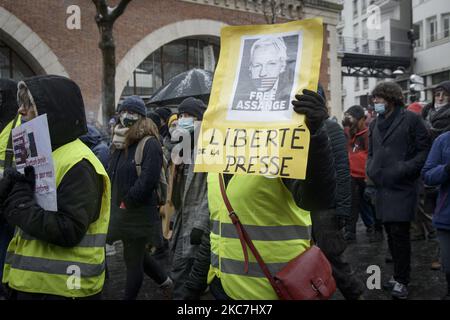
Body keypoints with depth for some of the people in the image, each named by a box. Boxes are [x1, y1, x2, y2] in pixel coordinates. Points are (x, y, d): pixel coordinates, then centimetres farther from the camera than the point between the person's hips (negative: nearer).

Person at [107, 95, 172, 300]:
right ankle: (164, 280, 43)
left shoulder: (150, 144, -15)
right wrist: (114, 202, 4)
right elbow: (111, 175, 15)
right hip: (121, 211, 9)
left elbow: (147, 181, -23)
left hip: (138, 213, -9)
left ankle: (129, 297, 22)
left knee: (133, 260, 5)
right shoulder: (120, 143, 12)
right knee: (136, 254, 22)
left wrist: (126, 203, -15)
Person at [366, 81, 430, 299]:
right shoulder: (375, 124, 14)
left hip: (402, 187, -6)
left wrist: (404, 169, -17)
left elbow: (425, 150, -7)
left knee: (400, 234, -6)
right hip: (382, 187, 6)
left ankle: (401, 281, 5)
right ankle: (399, 275, 26)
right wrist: (370, 169, 5)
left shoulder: (410, 119, -5)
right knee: (391, 234, 13)